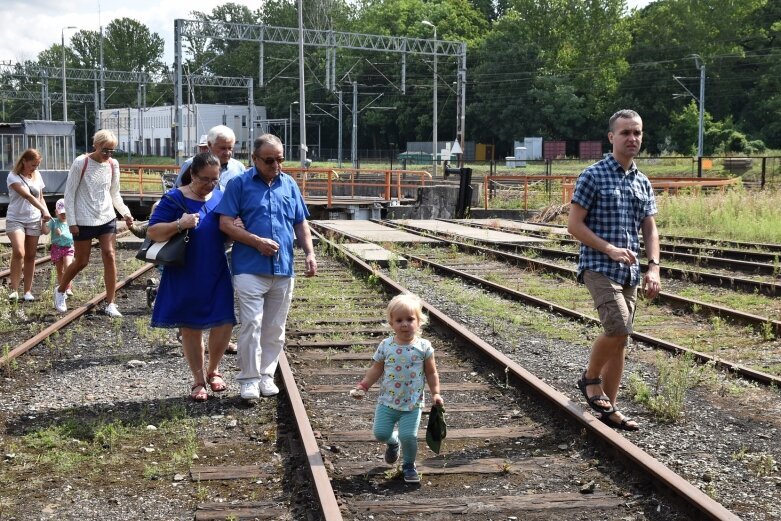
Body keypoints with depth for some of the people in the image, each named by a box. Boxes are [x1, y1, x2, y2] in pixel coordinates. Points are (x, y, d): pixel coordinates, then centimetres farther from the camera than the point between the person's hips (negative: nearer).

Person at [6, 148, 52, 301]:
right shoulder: (13, 176, -10)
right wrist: (44, 210, -33)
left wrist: (45, 215, 5)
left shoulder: (37, 175, 8)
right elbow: (28, 196, -23)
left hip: (34, 221, 5)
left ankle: (28, 291, 12)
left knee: (30, 256, 5)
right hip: (15, 220, -5)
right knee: (19, 252, -22)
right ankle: (14, 290, -17)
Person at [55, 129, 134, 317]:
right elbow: (69, 193, -7)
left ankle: (110, 304, 0)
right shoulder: (81, 163, -11)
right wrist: (72, 222, -11)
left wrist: (125, 212, -3)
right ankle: (60, 291, 31)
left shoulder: (113, 164, 2)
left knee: (110, 256, -6)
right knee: (81, 261, 4)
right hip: (84, 221, -4)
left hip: (107, 219, 4)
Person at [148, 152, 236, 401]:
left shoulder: (220, 197, 5)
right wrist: (179, 225, -26)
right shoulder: (175, 199, -8)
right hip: (186, 277, -3)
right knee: (191, 329, 7)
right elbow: (152, 232, -10)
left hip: (217, 276, 3)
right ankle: (199, 381, 23)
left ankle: (213, 370, 23)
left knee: (224, 324, -3)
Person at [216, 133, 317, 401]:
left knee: (275, 328, 10)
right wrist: (257, 241, -14)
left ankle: (267, 375, 21)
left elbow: (301, 224, 16)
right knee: (251, 324, -7)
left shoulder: (290, 185, 12)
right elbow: (225, 223, -7)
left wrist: (310, 253, 3)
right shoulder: (240, 184, -1)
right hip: (250, 268, -4)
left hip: (284, 269, 4)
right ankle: (249, 379, 3)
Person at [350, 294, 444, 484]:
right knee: (381, 433, -2)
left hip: (412, 404, -2)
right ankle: (393, 442, 36)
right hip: (387, 402, 2)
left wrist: (435, 393, -5)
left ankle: (409, 465, 17)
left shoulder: (424, 347, -6)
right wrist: (363, 386, -3)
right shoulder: (386, 345, -3)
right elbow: (376, 370, 6)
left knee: (408, 436, -12)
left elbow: (431, 372, 2)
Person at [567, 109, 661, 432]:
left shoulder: (643, 183, 13)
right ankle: (590, 377, 6)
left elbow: (650, 229, 15)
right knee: (618, 329, -21)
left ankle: (609, 408, 17)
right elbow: (574, 225, -9)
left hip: (629, 272, 6)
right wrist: (610, 249, -18)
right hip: (599, 267, -6)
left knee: (619, 340, 8)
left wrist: (654, 267, 1)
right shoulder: (593, 176, -6)